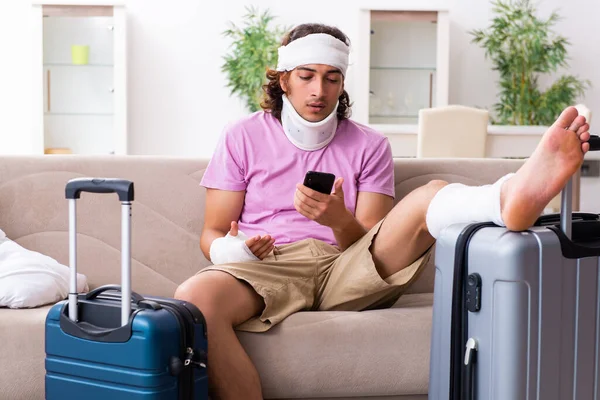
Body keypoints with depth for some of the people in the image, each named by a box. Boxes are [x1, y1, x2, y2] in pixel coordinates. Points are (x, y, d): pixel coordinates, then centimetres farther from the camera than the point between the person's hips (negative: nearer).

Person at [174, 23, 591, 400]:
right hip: (270, 267, 0)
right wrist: (230, 251, -15)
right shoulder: (243, 137, 12)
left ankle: (512, 197, -58)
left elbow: (373, 245, 7)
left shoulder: (369, 145, 13)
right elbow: (212, 234, 10)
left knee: (430, 196, -24)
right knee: (196, 296, -36)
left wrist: (339, 221, -17)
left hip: (346, 275, 1)